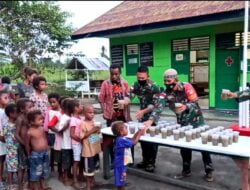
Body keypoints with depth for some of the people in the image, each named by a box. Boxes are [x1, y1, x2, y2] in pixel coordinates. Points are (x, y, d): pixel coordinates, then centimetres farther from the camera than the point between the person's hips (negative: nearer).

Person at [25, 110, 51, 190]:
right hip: (36, 154, -7)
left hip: (45, 153, 7)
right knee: (36, 171, 5)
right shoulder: (30, 132, -19)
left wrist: (46, 149, 11)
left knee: (45, 170, 18)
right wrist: (29, 154, 0)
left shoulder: (42, 129, -1)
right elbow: (27, 144, -8)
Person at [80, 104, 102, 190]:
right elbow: (82, 136, -20)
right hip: (88, 149, -7)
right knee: (88, 167, 5)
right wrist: (91, 131, -25)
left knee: (94, 165, 21)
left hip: (95, 148, 7)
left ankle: (92, 180, 38)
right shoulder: (83, 124, -17)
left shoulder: (93, 122, 4)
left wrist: (97, 130, -5)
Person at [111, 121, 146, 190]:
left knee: (122, 182, 24)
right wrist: (140, 134, -10)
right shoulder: (121, 140, -27)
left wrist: (138, 132, 2)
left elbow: (132, 140, 14)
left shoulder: (122, 139, 4)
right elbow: (134, 142, -21)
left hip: (123, 163, 10)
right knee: (121, 182, 3)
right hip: (121, 164, -10)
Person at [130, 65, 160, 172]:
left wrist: (143, 111, -33)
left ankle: (151, 162, 16)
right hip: (142, 117, 6)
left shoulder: (154, 87, -19)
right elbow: (130, 95, -6)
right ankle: (145, 160, 29)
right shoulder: (136, 84, -1)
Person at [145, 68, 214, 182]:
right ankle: (186, 170, 26)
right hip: (182, 123, 3)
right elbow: (158, 107, -28)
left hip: (196, 120, -3)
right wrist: (151, 120, -45)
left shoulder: (187, 87, -19)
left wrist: (185, 107, -42)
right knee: (184, 146, 9)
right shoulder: (165, 94, -13)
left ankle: (209, 171, 17)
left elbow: (195, 103, -21)